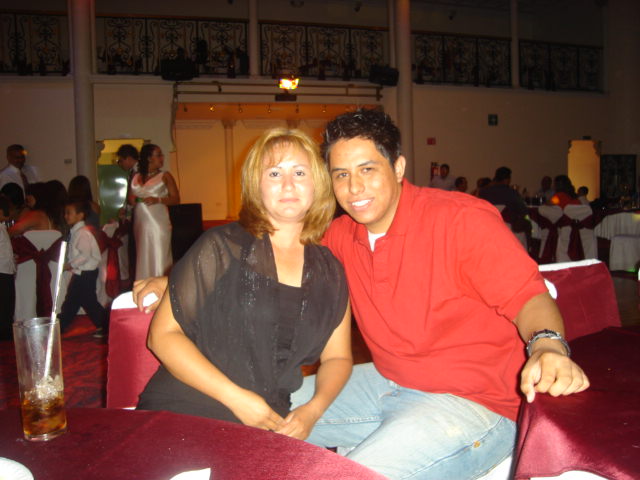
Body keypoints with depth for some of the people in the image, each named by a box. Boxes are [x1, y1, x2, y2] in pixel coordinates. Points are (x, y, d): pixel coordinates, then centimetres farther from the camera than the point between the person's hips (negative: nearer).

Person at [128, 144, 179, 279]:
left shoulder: (165, 176, 3)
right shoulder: (136, 178, 12)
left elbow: (176, 199, -2)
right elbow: (131, 199, 22)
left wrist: (158, 200, -15)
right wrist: (132, 200, 0)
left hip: (159, 222, -4)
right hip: (140, 223, 4)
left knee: (159, 257, -7)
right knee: (143, 258, 5)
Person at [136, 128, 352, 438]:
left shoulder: (329, 271, 9)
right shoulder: (221, 247, -3)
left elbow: (337, 357, 17)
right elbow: (162, 335, -6)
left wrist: (312, 410, -3)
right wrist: (236, 397, -13)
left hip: (269, 424, 5)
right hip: (183, 414, -4)